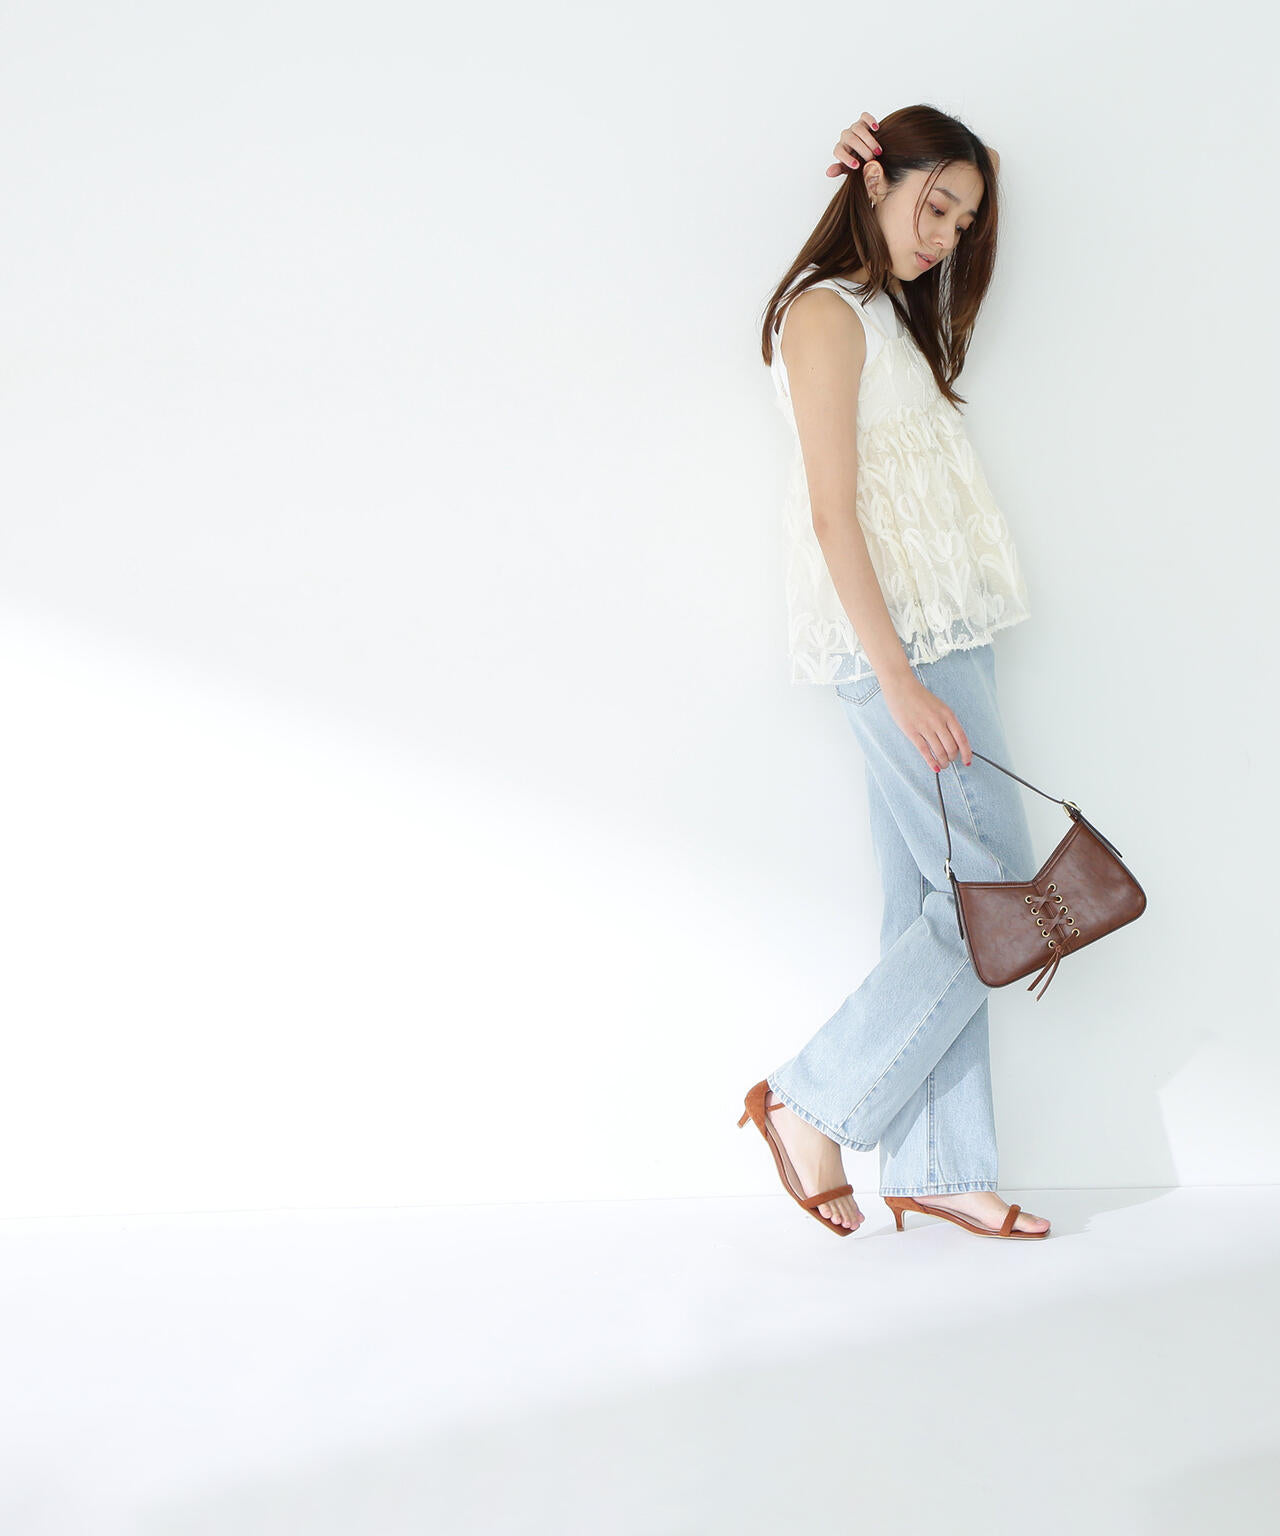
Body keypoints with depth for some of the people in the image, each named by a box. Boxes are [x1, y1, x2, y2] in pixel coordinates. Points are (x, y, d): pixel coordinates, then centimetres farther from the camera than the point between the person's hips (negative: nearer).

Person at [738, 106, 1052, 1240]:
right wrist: (899, 680, -20)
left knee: (937, 909, 8)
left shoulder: (891, 312, 19)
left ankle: (939, 1170, 15)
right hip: (898, 642, -9)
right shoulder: (826, 311, -8)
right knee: (994, 892, -7)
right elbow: (833, 515, -16)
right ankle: (814, 1104, 3)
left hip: (936, 636, 9)